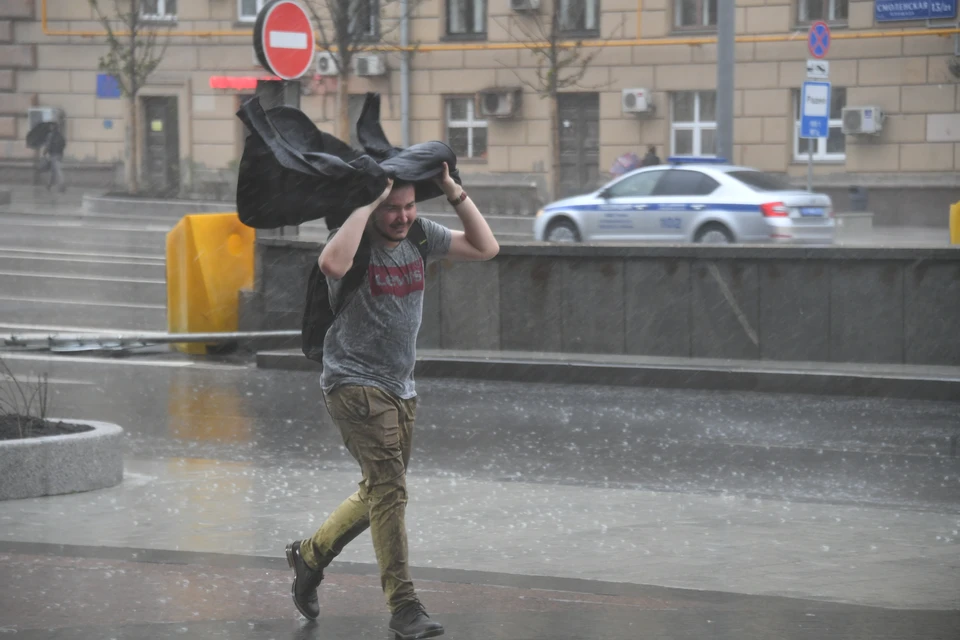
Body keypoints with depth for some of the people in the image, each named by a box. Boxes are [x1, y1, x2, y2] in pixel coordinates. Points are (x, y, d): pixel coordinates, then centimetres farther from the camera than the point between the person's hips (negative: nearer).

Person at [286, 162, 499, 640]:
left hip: (400, 389, 8)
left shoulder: (419, 236, 5)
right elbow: (332, 264, -38)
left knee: (379, 494, 18)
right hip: (354, 383, -8)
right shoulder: (355, 241, -14)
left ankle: (310, 554, 39)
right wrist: (368, 204, -30)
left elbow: (485, 248, 7)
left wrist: (454, 193, -5)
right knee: (388, 489, -17)